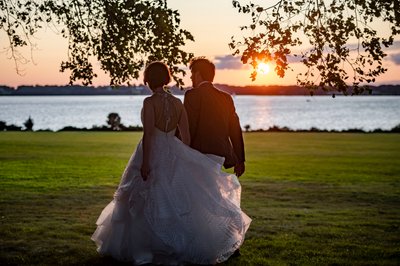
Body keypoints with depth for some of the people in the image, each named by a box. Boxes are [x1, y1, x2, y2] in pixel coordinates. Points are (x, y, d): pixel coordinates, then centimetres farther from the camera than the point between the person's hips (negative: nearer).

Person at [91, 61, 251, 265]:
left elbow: (148, 134, -20)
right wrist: (184, 158, 18)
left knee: (148, 203, 5)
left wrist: (145, 162, -19)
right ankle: (181, 247, 13)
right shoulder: (177, 103, 4)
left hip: (153, 155, -5)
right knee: (177, 201, 11)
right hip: (174, 155, 5)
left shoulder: (149, 102, -12)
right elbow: (186, 136, 7)